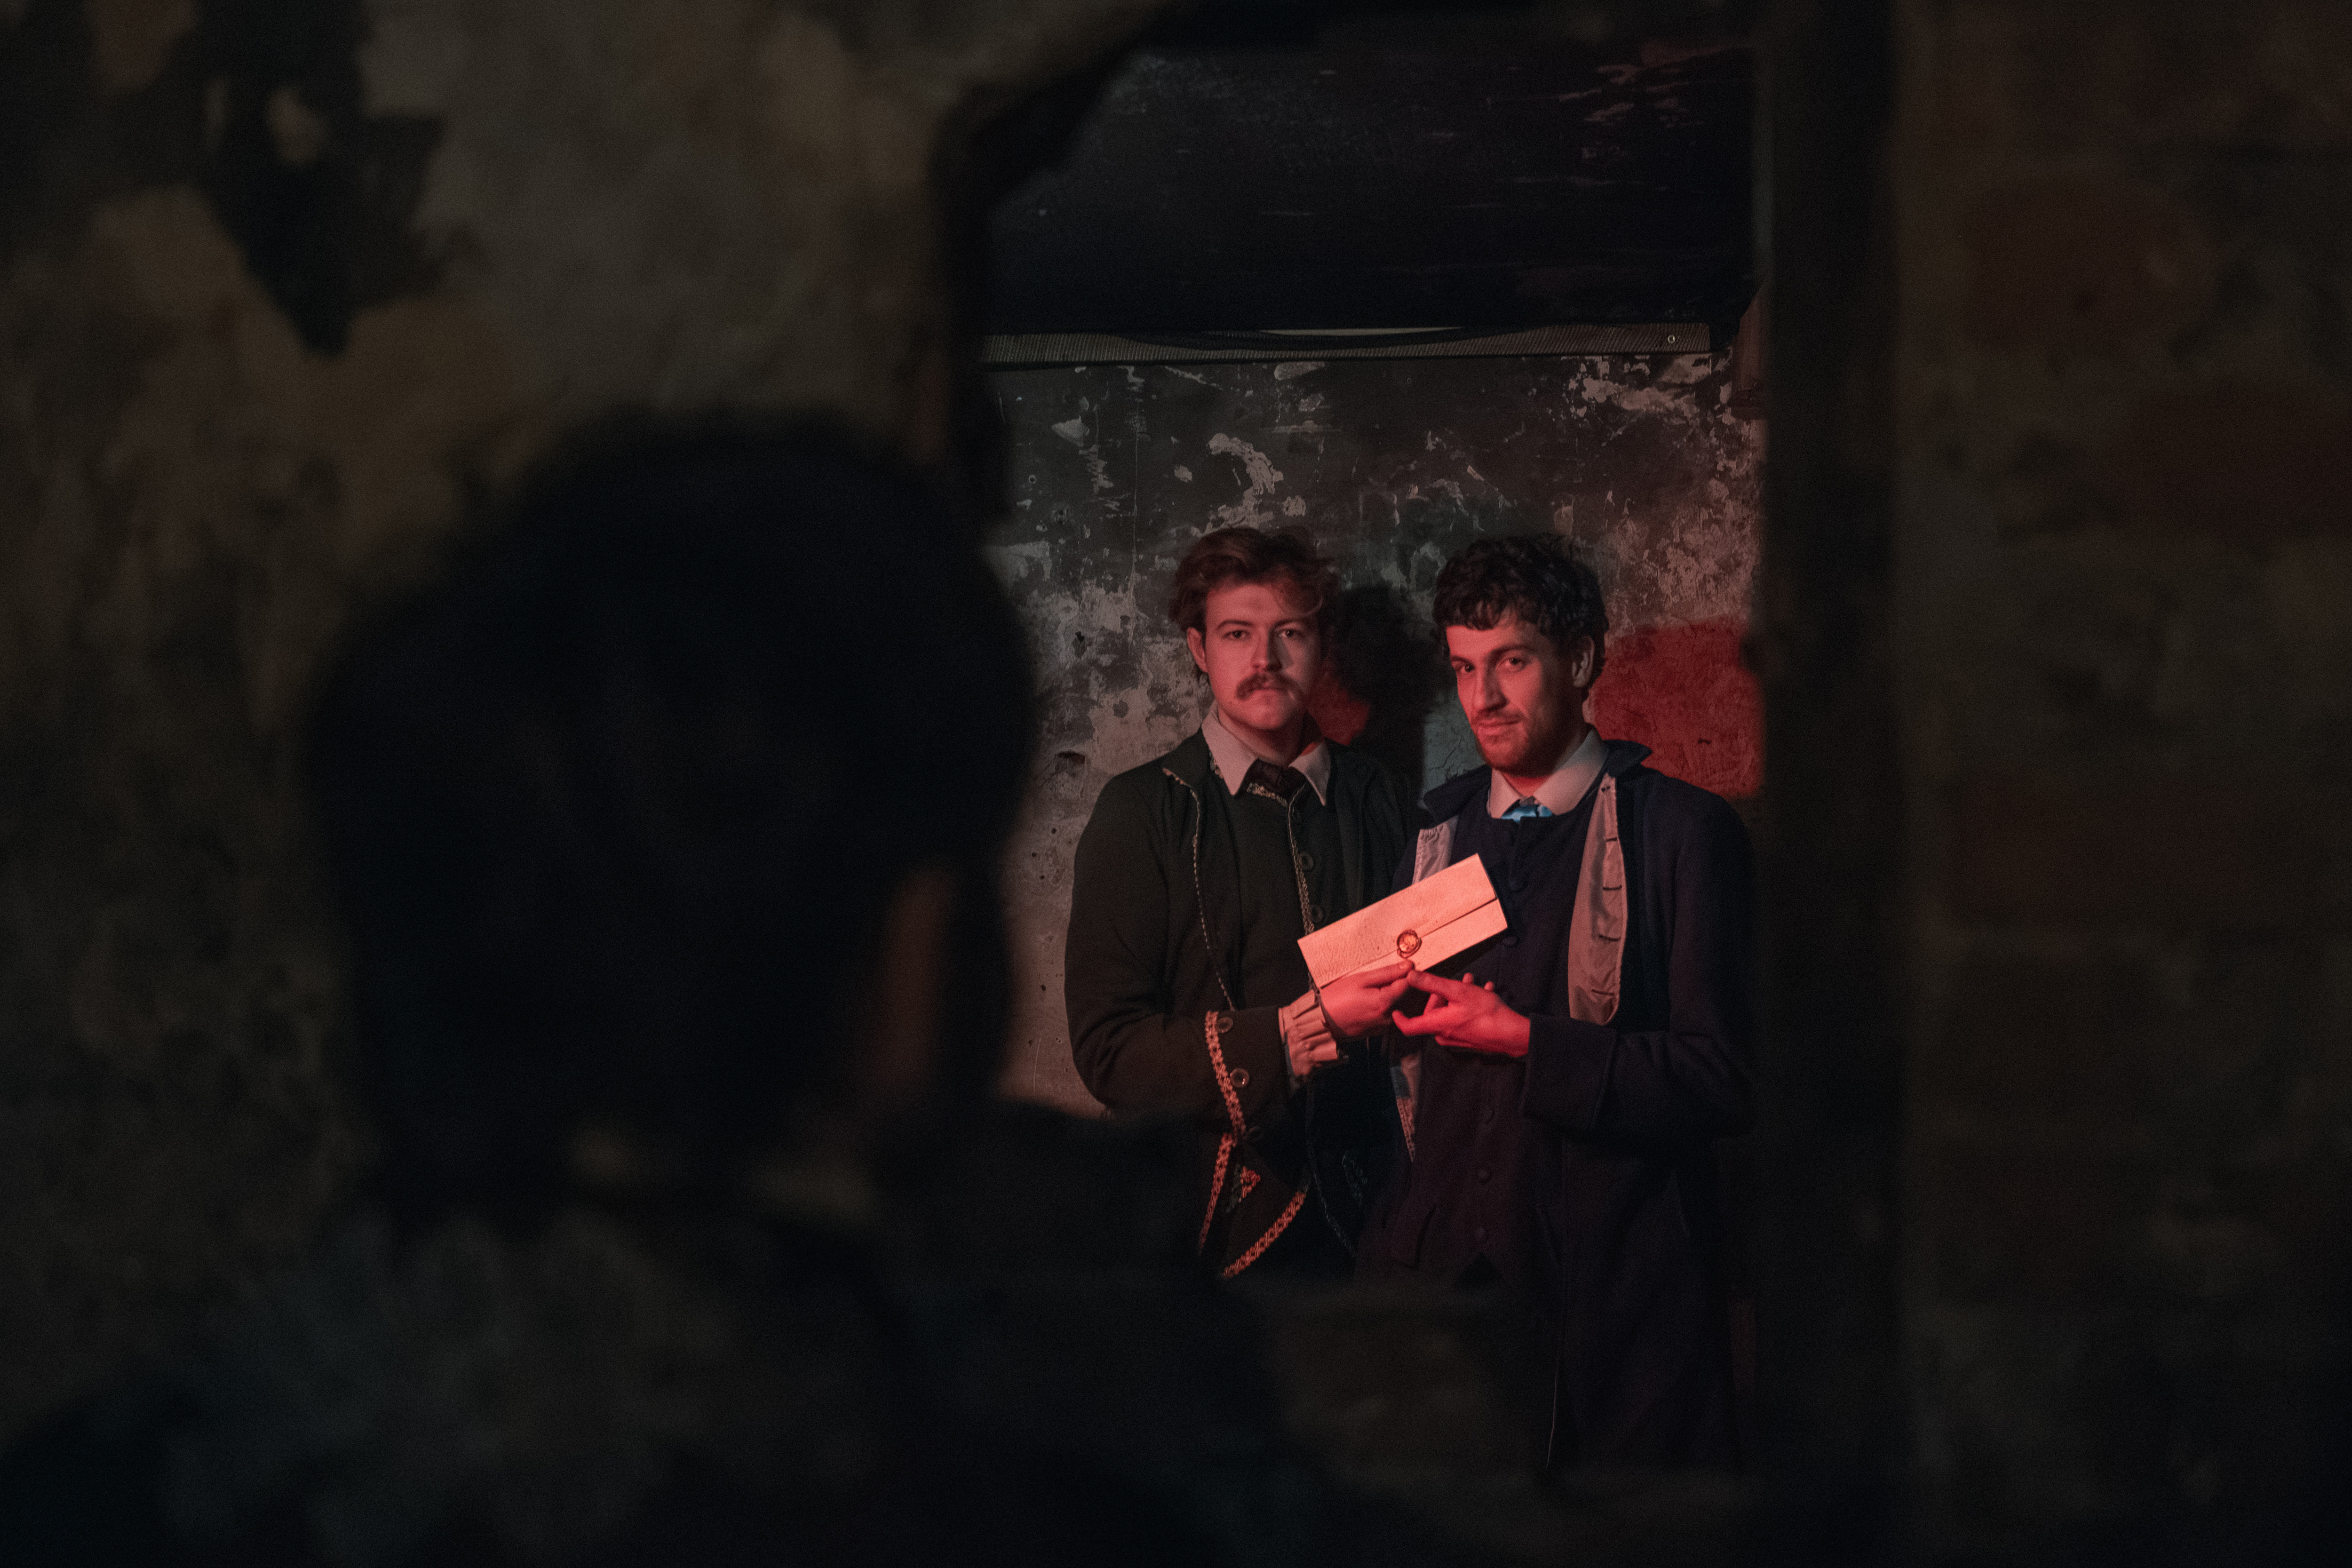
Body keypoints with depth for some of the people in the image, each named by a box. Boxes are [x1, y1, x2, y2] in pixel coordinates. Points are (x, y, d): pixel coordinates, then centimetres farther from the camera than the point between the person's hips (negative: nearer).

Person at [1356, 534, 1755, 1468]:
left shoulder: (1682, 832, -2)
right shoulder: (1434, 834, 15)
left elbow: (1724, 1081, -10)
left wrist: (1525, 1040, -12)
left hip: (1612, 1286, -4)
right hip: (1435, 1273, 4)